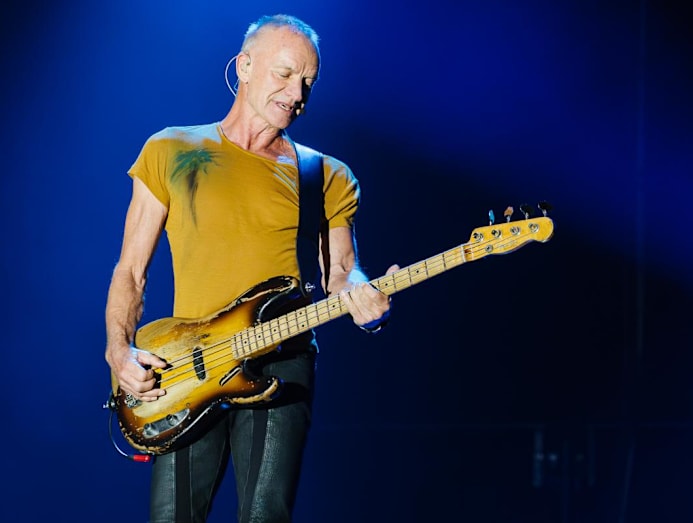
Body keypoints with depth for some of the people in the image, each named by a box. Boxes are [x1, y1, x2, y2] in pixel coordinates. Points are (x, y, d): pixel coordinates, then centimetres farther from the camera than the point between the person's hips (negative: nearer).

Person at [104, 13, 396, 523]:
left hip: (280, 365, 0)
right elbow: (131, 271, 11)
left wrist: (363, 301, -16)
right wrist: (120, 349, -4)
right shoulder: (172, 152, 11)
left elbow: (340, 271, 8)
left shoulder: (327, 178, 12)